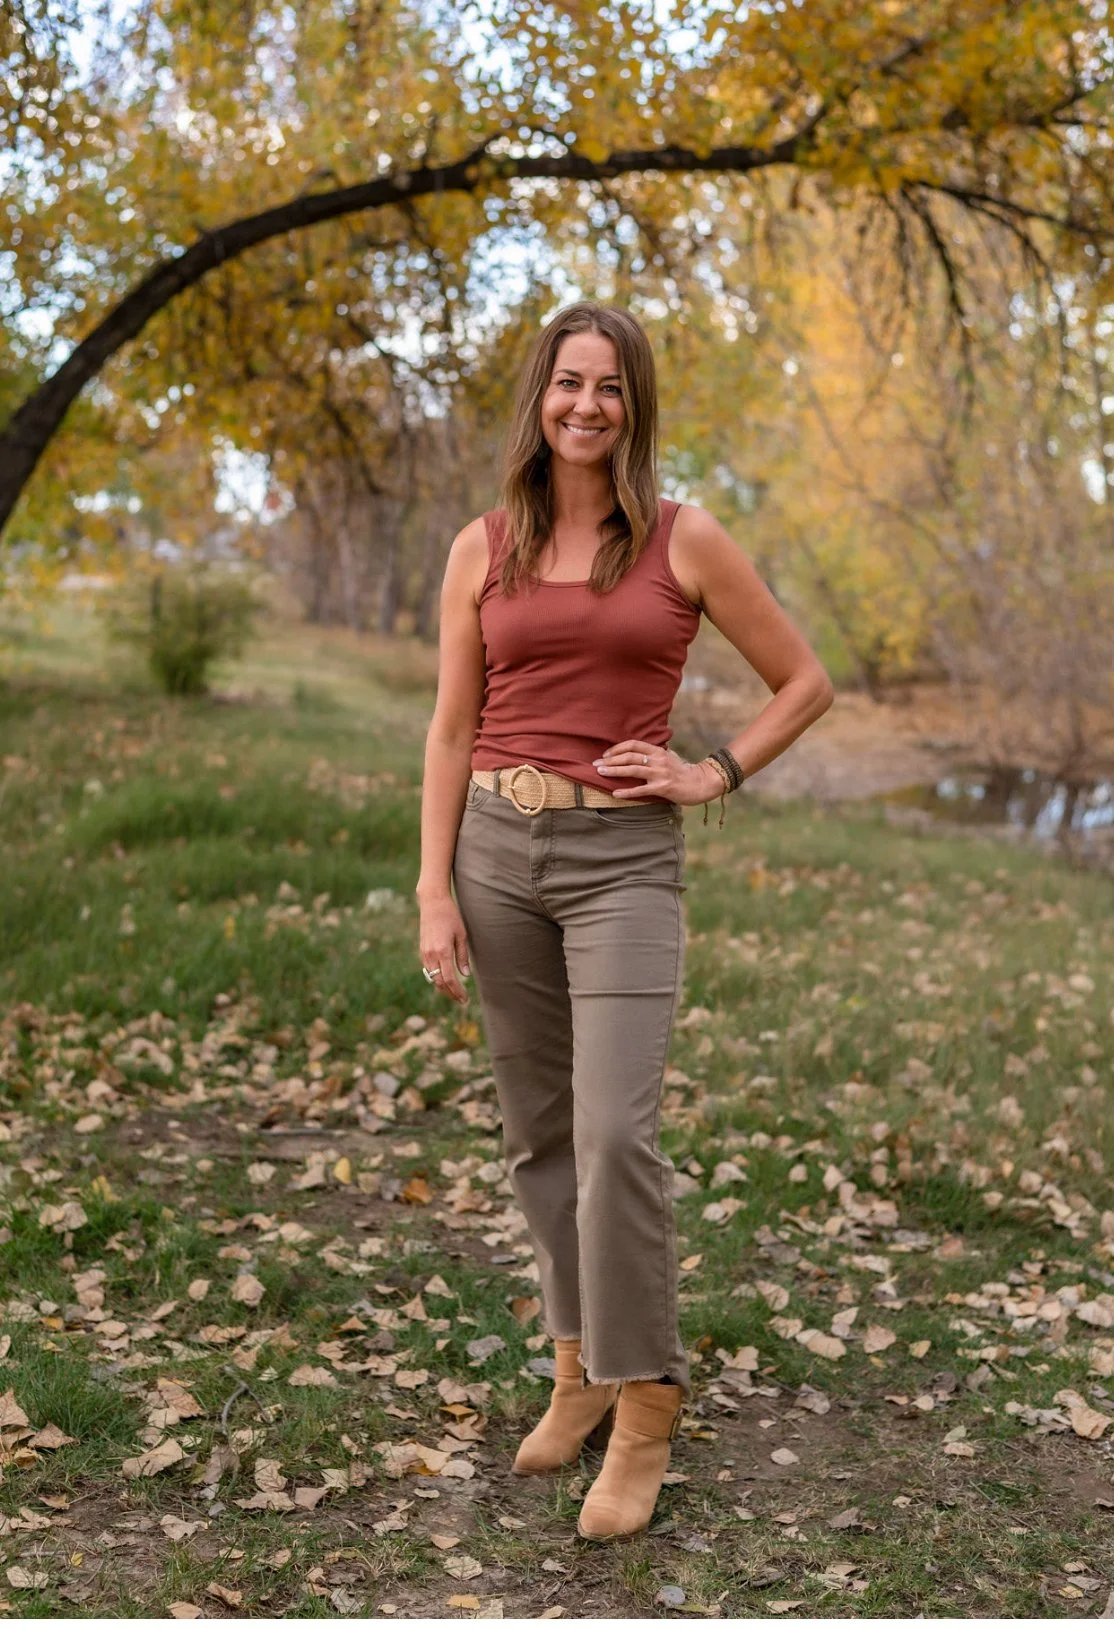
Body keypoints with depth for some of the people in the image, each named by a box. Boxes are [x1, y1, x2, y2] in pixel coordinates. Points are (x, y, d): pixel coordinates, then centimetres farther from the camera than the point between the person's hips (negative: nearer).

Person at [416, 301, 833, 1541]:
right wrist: (435, 892, 0)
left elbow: (805, 682, 8)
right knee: (538, 1133, 10)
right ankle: (579, 1362, 26)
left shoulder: (684, 541, 0)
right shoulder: (483, 549, 6)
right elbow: (452, 730, 6)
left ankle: (641, 1402, 2)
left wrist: (712, 775, -3)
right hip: (500, 849, 3)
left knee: (614, 1131, -13)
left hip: (626, 858, -3)